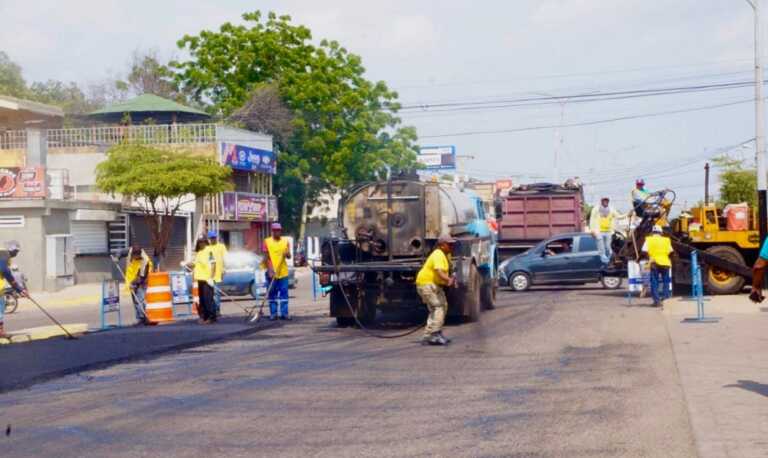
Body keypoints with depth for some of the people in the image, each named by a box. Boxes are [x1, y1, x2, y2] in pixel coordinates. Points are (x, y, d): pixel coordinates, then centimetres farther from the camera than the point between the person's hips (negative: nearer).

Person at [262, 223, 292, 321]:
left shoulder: (285, 241, 9)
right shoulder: (267, 242, 1)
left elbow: (289, 256, 7)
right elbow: (266, 257, -2)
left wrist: (287, 254, -17)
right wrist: (269, 269, -13)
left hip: (283, 272, 2)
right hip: (271, 273, -2)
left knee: (284, 293, 1)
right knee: (272, 294, 2)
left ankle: (284, 313, 5)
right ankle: (273, 313, 6)